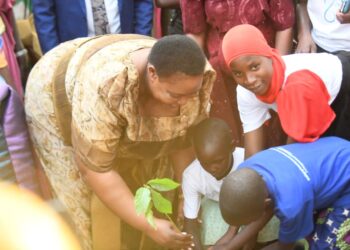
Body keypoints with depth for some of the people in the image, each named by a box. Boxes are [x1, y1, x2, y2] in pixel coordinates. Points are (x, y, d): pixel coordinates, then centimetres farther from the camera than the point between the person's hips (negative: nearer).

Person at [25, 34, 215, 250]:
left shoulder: (195, 81, -27)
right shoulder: (105, 86, -44)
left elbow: (183, 140, -11)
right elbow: (94, 167, -37)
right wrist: (147, 226, -36)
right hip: (58, 104, -5)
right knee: (82, 200, 0)